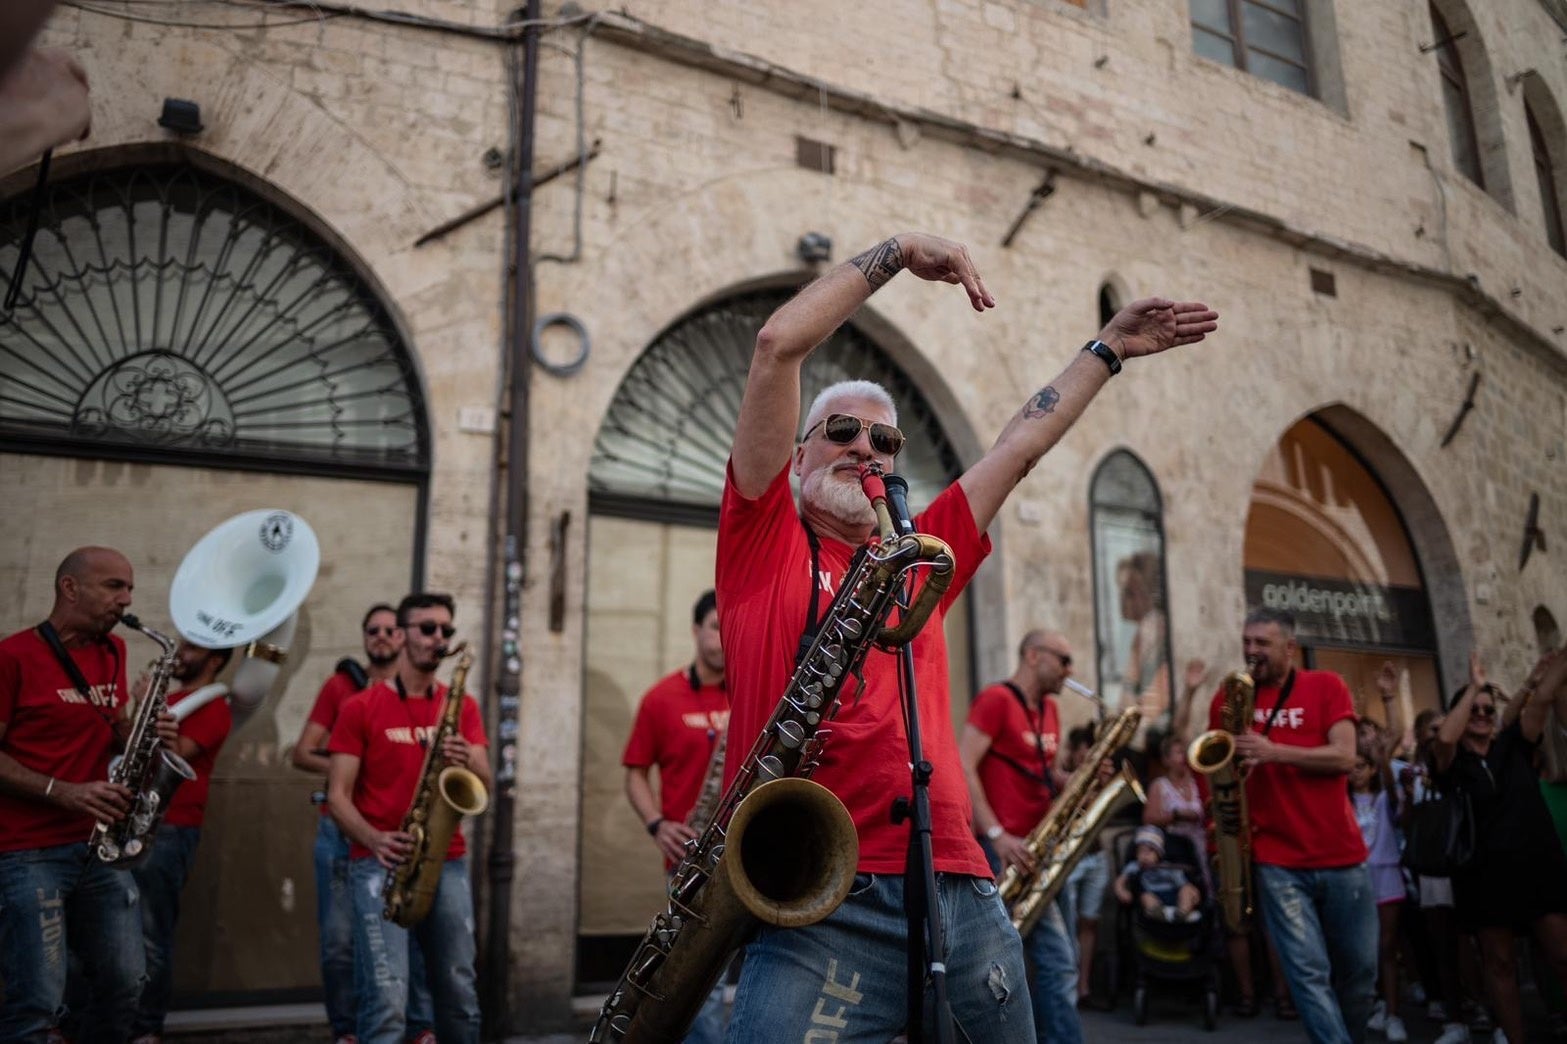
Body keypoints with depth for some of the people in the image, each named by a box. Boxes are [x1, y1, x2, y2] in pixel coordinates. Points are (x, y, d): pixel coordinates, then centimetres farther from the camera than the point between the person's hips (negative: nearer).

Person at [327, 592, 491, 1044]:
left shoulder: (462, 707, 10)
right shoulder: (361, 708, 1)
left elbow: (484, 786, 2)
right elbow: (338, 795, -3)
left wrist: (467, 763, -20)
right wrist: (374, 840, -20)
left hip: (447, 863, 3)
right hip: (381, 864, -3)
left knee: (461, 997, 7)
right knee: (387, 1002, -11)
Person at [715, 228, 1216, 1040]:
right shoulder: (763, 540, 6)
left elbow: (1021, 446, 26)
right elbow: (777, 347, 0)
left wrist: (1108, 350, 34)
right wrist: (897, 254, 5)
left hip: (960, 895, 6)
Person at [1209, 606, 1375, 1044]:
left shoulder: (1327, 686, 0)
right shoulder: (1228, 698, 5)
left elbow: (1344, 758, -11)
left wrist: (1274, 751, -22)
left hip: (1341, 855, 0)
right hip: (1276, 859, 0)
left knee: (1360, 968, 12)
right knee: (1309, 973, -5)